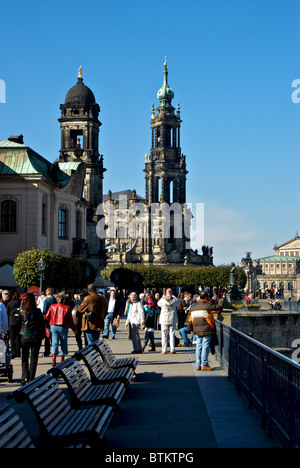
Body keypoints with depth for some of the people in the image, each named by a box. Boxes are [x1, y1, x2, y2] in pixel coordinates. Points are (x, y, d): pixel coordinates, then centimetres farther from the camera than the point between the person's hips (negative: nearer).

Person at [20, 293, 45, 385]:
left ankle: (25, 377, -3)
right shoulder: (37, 311, -8)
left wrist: (18, 338, 12)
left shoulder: (22, 312, -2)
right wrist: (42, 336, 7)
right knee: (34, 358, 7)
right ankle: (31, 378, 5)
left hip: (24, 337, 2)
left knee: (24, 358, 11)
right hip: (35, 337, -2)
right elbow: (42, 324, -4)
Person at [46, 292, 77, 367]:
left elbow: (47, 317, 6)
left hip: (53, 326, 2)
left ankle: (53, 359, -14)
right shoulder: (67, 308, -5)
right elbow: (70, 319, -2)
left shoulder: (52, 306, 2)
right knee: (63, 343, 10)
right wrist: (74, 329, 8)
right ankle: (62, 360, 12)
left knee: (54, 343, 2)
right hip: (63, 327, -2)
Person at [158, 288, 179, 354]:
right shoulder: (174, 299, -6)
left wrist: (163, 297, 20)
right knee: (172, 335, 6)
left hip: (164, 319, -1)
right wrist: (173, 296, 26)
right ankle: (172, 350, 5)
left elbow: (158, 303, 14)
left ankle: (164, 350, 5)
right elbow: (178, 302, 18)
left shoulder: (163, 300, -8)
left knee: (164, 335, 4)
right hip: (172, 319, 1)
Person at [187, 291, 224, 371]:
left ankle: (198, 365, 13)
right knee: (205, 346, -3)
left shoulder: (193, 307, 12)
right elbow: (218, 308, -3)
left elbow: (190, 320, 15)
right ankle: (204, 364, -3)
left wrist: (190, 329, 23)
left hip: (197, 331, 7)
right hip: (206, 331, -7)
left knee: (198, 346, 11)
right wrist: (220, 302, 17)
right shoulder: (208, 306, -10)